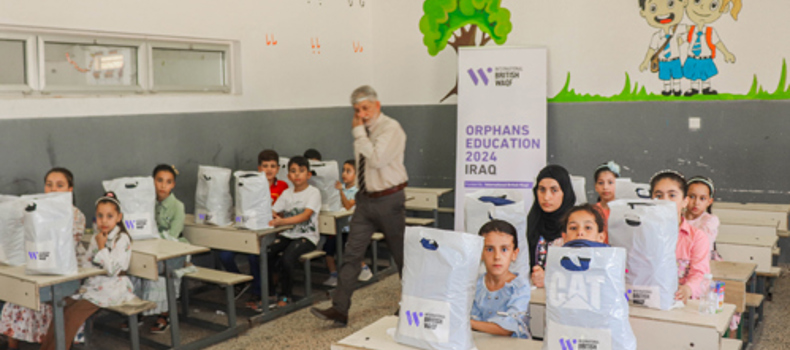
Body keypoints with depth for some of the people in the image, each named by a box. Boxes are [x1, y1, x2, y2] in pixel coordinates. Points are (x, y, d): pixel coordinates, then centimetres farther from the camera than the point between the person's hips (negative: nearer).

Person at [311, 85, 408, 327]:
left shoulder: (391, 129, -13)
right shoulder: (363, 132, 11)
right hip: (365, 199, 7)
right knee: (352, 254, 0)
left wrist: (359, 133, -21)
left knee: (401, 253, 8)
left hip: (388, 200, -7)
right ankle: (340, 310, 0)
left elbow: (376, 159, -28)